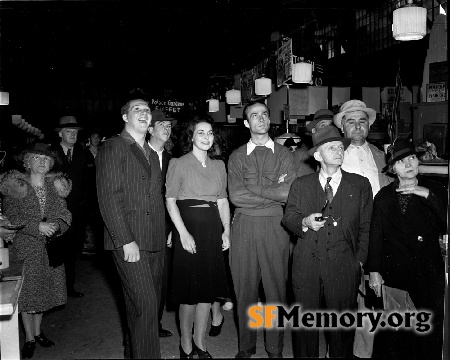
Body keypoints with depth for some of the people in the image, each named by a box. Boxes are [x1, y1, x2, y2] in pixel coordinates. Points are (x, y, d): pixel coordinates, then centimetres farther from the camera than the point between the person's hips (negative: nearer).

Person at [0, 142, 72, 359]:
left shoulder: (55, 186, 5)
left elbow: (64, 215, 2)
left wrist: (56, 225, -19)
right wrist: (37, 226, -21)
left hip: (49, 248, 3)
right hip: (24, 247, -3)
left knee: (44, 289, 12)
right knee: (27, 292, 3)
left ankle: (37, 331, 30)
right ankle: (29, 338, 18)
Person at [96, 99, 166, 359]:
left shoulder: (152, 154, 21)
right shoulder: (113, 147, -3)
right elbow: (109, 197, -11)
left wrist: (165, 233, 8)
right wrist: (126, 241, -17)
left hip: (155, 242, 7)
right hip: (130, 241, -7)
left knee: (144, 304, 12)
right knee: (145, 303, -10)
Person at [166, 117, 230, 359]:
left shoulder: (219, 165, 11)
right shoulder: (179, 164, -3)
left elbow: (223, 200, 11)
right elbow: (170, 200, -7)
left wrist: (226, 230, 0)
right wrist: (183, 233, -16)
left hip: (213, 228, 5)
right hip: (188, 225, -4)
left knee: (209, 288, 10)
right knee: (190, 290, 2)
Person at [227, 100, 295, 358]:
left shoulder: (284, 154, 7)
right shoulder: (237, 156, 8)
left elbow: (288, 193, -6)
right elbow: (236, 196, -4)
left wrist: (253, 187, -8)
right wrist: (273, 193, -6)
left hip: (275, 226, -1)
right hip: (244, 227, 1)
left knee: (276, 286, 5)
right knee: (245, 287, 8)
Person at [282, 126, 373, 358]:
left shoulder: (360, 185, 9)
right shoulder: (300, 185, 11)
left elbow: (366, 227, 8)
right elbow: (288, 218, 8)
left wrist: (359, 260, 2)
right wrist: (305, 222, -13)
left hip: (344, 267, 0)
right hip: (306, 265, 1)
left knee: (342, 323, 7)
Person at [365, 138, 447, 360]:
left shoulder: (435, 191, 4)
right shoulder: (384, 197, 1)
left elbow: (446, 225, -9)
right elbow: (375, 237, 0)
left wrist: (429, 196, -16)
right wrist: (374, 271, -3)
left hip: (430, 274, 1)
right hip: (394, 273, -1)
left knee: (430, 331, 8)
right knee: (391, 335, 3)